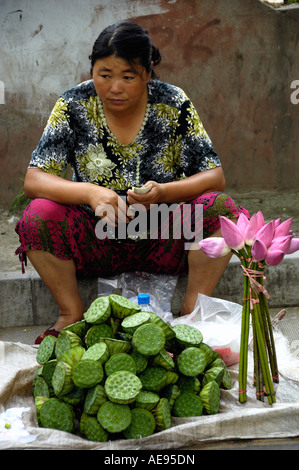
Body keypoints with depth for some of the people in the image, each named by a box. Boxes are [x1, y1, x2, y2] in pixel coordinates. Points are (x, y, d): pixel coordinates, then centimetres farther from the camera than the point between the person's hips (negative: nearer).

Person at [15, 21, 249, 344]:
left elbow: (214, 177, -9)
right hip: (95, 241, 0)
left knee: (221, 208, -25)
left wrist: (163, 192, -29)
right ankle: (71, 312, -5)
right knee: (38, 215, -26)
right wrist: (90, 192, -32)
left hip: (164, 239, 0)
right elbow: (33, 180, -12)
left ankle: (194, 311, -9)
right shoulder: (73, 106, -7)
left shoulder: (174, 105, -7)